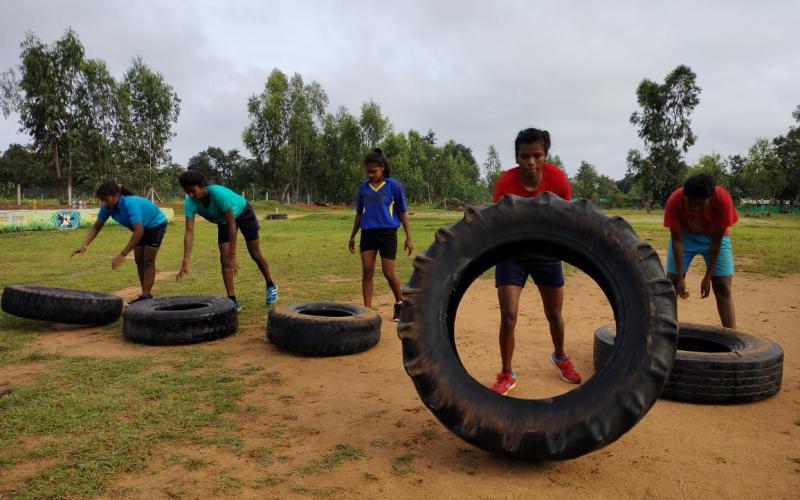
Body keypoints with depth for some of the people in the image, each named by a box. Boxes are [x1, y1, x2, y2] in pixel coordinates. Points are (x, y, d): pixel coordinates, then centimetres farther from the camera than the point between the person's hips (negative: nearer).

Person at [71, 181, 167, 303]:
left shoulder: (130, 204, -38)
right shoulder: (107, 207, -16)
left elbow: (139, 231, -43)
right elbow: (96, 227, -9)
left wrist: (122, 255, -44)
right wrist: (84, 245, -25)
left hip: (155, 225, -8)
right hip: (142, 228, 8)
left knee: (148, 261, -10)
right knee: (139, 260, 6)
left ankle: (146, 296, -8)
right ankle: (145, 295, 12)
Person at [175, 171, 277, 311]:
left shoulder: (219, 194, -41)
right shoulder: (189, 203, -26)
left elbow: (232, 225, -37)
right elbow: (189, 232, -27)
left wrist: (232, 256, -36)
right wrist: (185, 262, -36)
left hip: (243, 213, -4)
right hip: (223, 221, 4)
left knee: (255, 254, 5)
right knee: (224, 258, -9)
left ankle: (271, 286, 27)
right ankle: (233, 301, -5)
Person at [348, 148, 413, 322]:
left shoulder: (393, 185, -3)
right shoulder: (363, 186, 9)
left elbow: (403, 212, 1)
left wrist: (409, 237, -2)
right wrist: (353, 236, 19)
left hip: (387, 233, -4)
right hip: (368, 233, 4)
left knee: (389, 273, -2)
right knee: (367, 271, -1)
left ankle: (400, 303, 24)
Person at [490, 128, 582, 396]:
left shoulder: (557, 177, -18)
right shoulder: (506, 181, -23)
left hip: (546, 252, 2)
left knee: (554, 314, 15)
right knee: (508, 317, -10)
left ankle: (560, 357, 45)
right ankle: (507, 375, 11)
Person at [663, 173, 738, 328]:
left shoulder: (722, 198, -34)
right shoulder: (674, 200, -32)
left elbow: (716, 240, -24)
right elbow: (677, 240, -23)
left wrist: (707, 276, -22)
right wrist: (680, 277, -24)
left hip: (714, 237, 0)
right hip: (684, 236, 1)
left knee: (723, 288, -8)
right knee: (671, 283, -5)